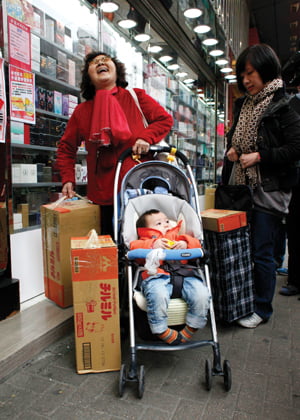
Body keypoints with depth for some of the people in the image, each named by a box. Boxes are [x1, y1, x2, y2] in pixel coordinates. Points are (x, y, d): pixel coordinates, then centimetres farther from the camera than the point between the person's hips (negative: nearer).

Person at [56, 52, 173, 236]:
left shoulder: (136, 97, 9)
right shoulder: (82, 111, 13)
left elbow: (165, 119, 8)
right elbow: (66, 148, 17)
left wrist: (147, 137, -10)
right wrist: (68, 179, 4)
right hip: (103, 194, 2)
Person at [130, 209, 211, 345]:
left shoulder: (177, 237, 37)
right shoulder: (146, 240, 28)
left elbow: (196, 243, 26)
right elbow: (134, 246, 7)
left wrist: (185, 243, 4)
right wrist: (153, 244, -8)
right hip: (157, 277, -3)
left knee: (201, 294, -23)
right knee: (158, 295, -37)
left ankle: (191, 328, -1)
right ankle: (162, 331, -14)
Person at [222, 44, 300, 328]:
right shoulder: (243, 106, 14)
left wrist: (259, 157, -16)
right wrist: (231, 150, 6)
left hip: (268, 190, -6)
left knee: (261, 253, 0)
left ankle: (261, 309, 19)